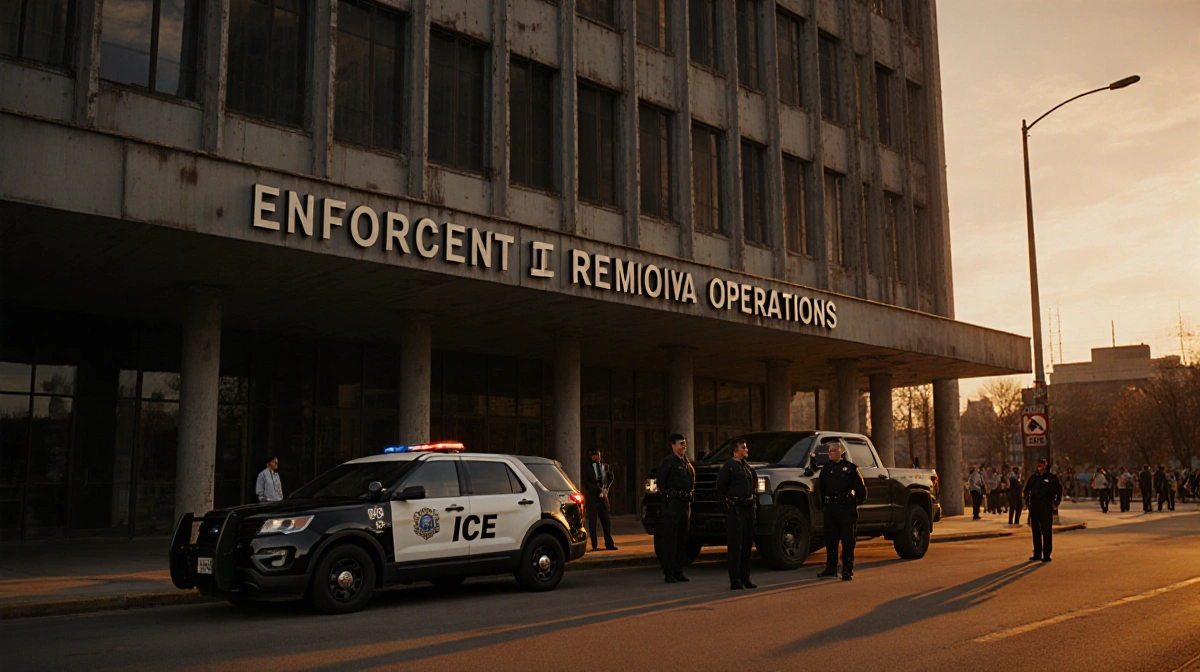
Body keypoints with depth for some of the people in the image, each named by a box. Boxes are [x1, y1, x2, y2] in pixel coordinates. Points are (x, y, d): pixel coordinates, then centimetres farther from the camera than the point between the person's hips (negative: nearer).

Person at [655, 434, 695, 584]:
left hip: (684, 503, 8)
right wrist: (668, 496, -8)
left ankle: (678, 572, 17)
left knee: (682, 539, 10)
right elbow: (660, 481, -11)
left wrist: (689, 502, 17)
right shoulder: (667, 462, -8)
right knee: (670, 539, -7)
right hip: (672, 504, -8)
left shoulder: (686, 463, 17)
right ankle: (669, 573, -5)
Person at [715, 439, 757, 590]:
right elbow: (720, 487, -9)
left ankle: (745, 578, 17)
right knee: (735, 545, -8)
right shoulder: (728, 466, -6)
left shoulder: (747, 466, 17)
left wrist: (752, 499, 16)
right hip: (736, 509, -8)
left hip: (748, 508, 8)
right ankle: (735, 580, -6)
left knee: (747, 545, 10)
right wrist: (728, 502, -9)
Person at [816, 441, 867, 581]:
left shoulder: (850, 468, -2)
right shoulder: (826, 469, 13)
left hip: (846, 509, -5)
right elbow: (821, 487, 24)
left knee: (847, 540, -2)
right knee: (830, 540, 8)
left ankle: (848, 570, 3)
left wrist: (858, 502, 3)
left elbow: (861, 488, 1)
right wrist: (824, 502, 16)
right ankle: (831, 568, 16)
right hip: (830, 509, 5)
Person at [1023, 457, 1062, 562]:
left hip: (1046, 507, -4)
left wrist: (1056, 503, -2)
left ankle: (1046, 555, 1)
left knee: (1047, 532, -3)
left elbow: (1059, 490, 4)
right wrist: (1027, 502, 15)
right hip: (1034, 506, 4)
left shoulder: (1052, 477, 0)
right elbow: (1027, 490, 22)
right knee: (1036, 531, 8)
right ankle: (1037, 554, 16)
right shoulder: (1033, 477, 12)